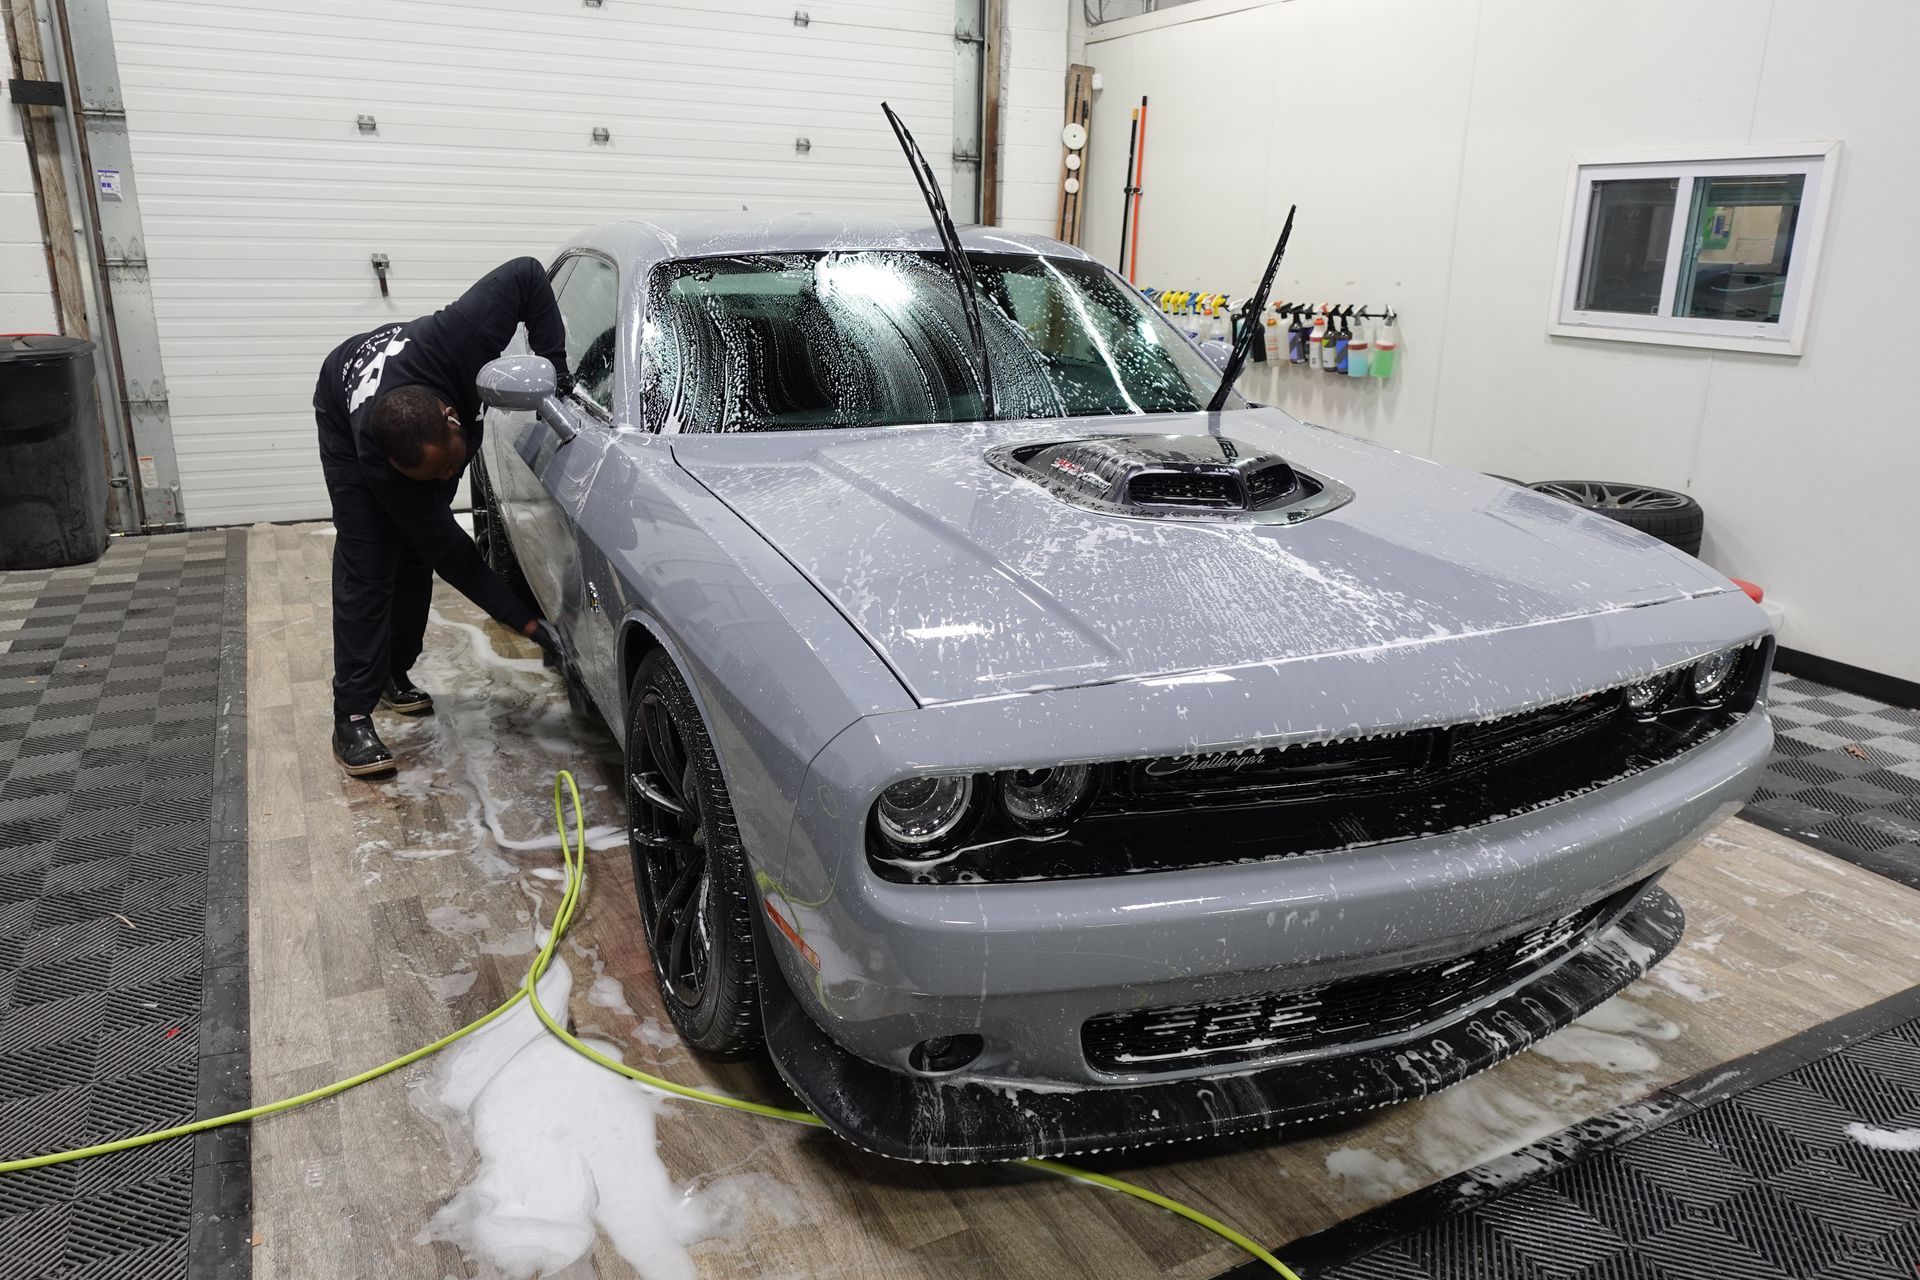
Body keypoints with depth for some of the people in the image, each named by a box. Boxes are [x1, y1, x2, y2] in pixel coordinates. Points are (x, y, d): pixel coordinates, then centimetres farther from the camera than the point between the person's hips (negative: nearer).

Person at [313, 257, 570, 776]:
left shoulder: (455, 342, -45)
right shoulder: (373, 455, -44)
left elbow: (527, 275, -32)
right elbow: (451, 552, -36)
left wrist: (554, 366, -35)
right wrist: (526, 621, -36)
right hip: (347, 424, -4)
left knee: (416, 556, 4)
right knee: (367, 567, -12)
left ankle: (394, 675, 21)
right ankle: (352, 718, -7)